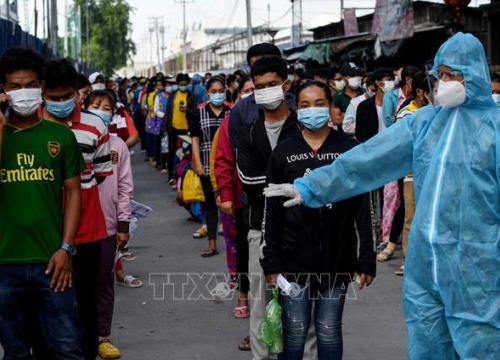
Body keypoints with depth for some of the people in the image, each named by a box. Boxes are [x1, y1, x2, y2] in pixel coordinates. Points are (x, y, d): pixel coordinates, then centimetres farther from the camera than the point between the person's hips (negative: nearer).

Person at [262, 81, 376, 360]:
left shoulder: (351, 150, -1)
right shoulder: (284, 152, 3)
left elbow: (364, 209, -1)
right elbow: (273, 212, 4)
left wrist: (367, 259, -5)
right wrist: (271, 262, 0)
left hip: (338, 259, 0)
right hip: (294, 259, 1)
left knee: (329, 332, 10)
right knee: (294, 332, 6)